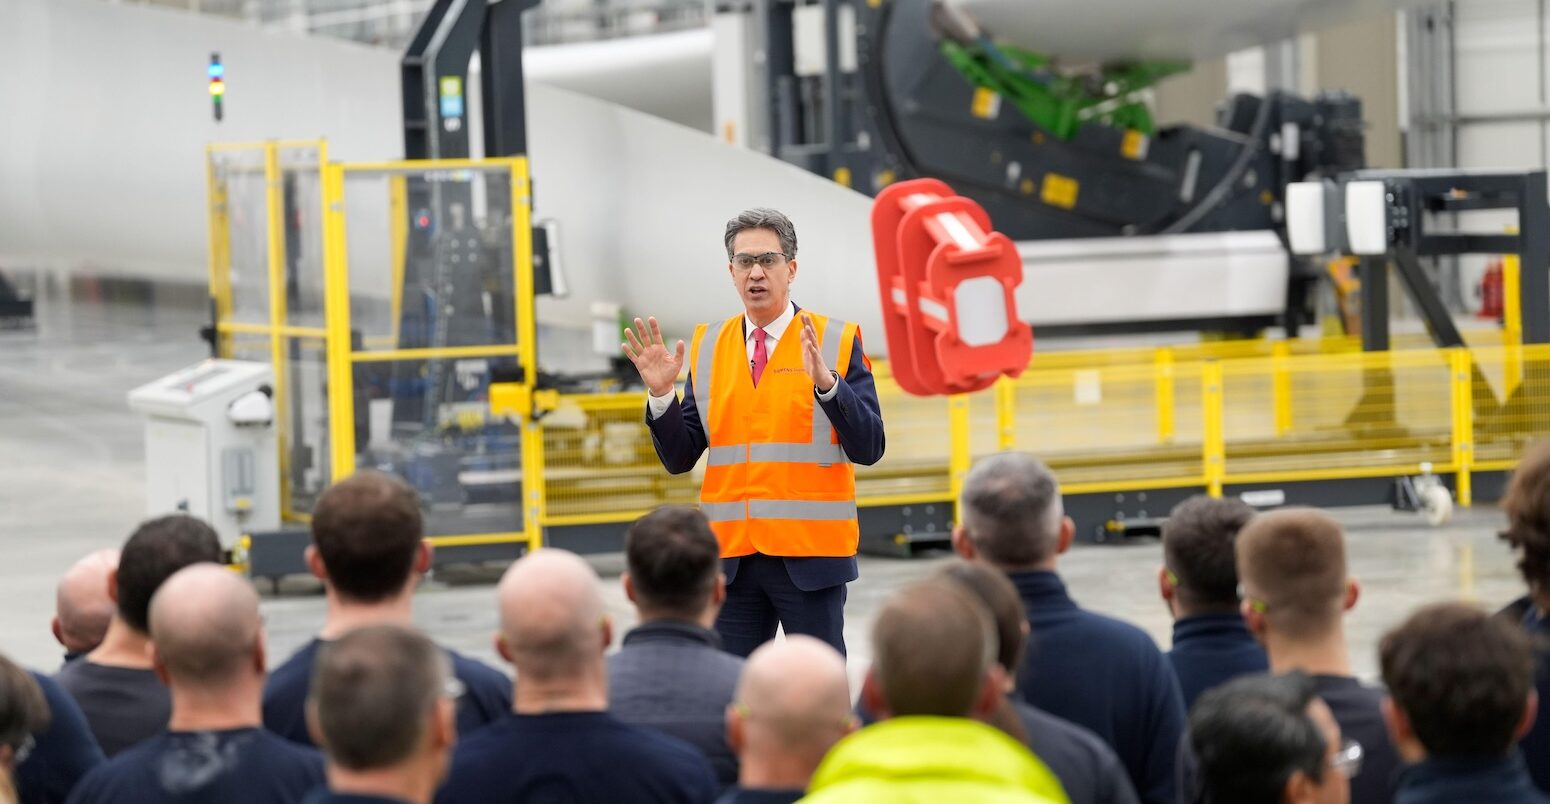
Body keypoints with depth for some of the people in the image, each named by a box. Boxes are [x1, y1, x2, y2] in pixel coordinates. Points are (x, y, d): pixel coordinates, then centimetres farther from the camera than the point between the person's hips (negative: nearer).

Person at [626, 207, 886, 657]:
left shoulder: (836, 342, 0)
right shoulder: (706, 348, 10)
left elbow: (869, 448, -8)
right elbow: (679, 459, 9)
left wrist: (826, 382, -21)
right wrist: (661, 394, -7)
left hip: (810, 553, -3)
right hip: (731, 555, 3)